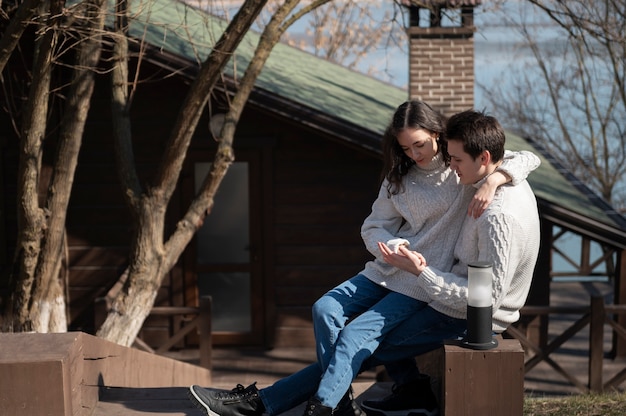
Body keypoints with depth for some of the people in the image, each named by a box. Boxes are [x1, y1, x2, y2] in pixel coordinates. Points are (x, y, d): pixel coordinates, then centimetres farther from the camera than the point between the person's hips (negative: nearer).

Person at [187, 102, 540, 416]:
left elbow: (529, 159, -12)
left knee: (356, 336, -19)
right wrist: (389, 246, -13)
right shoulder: (399, 177, 11)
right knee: (326, 309, -13)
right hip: (387, 271, 7)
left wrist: (494, 180, -33)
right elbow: (373, 227, 10)